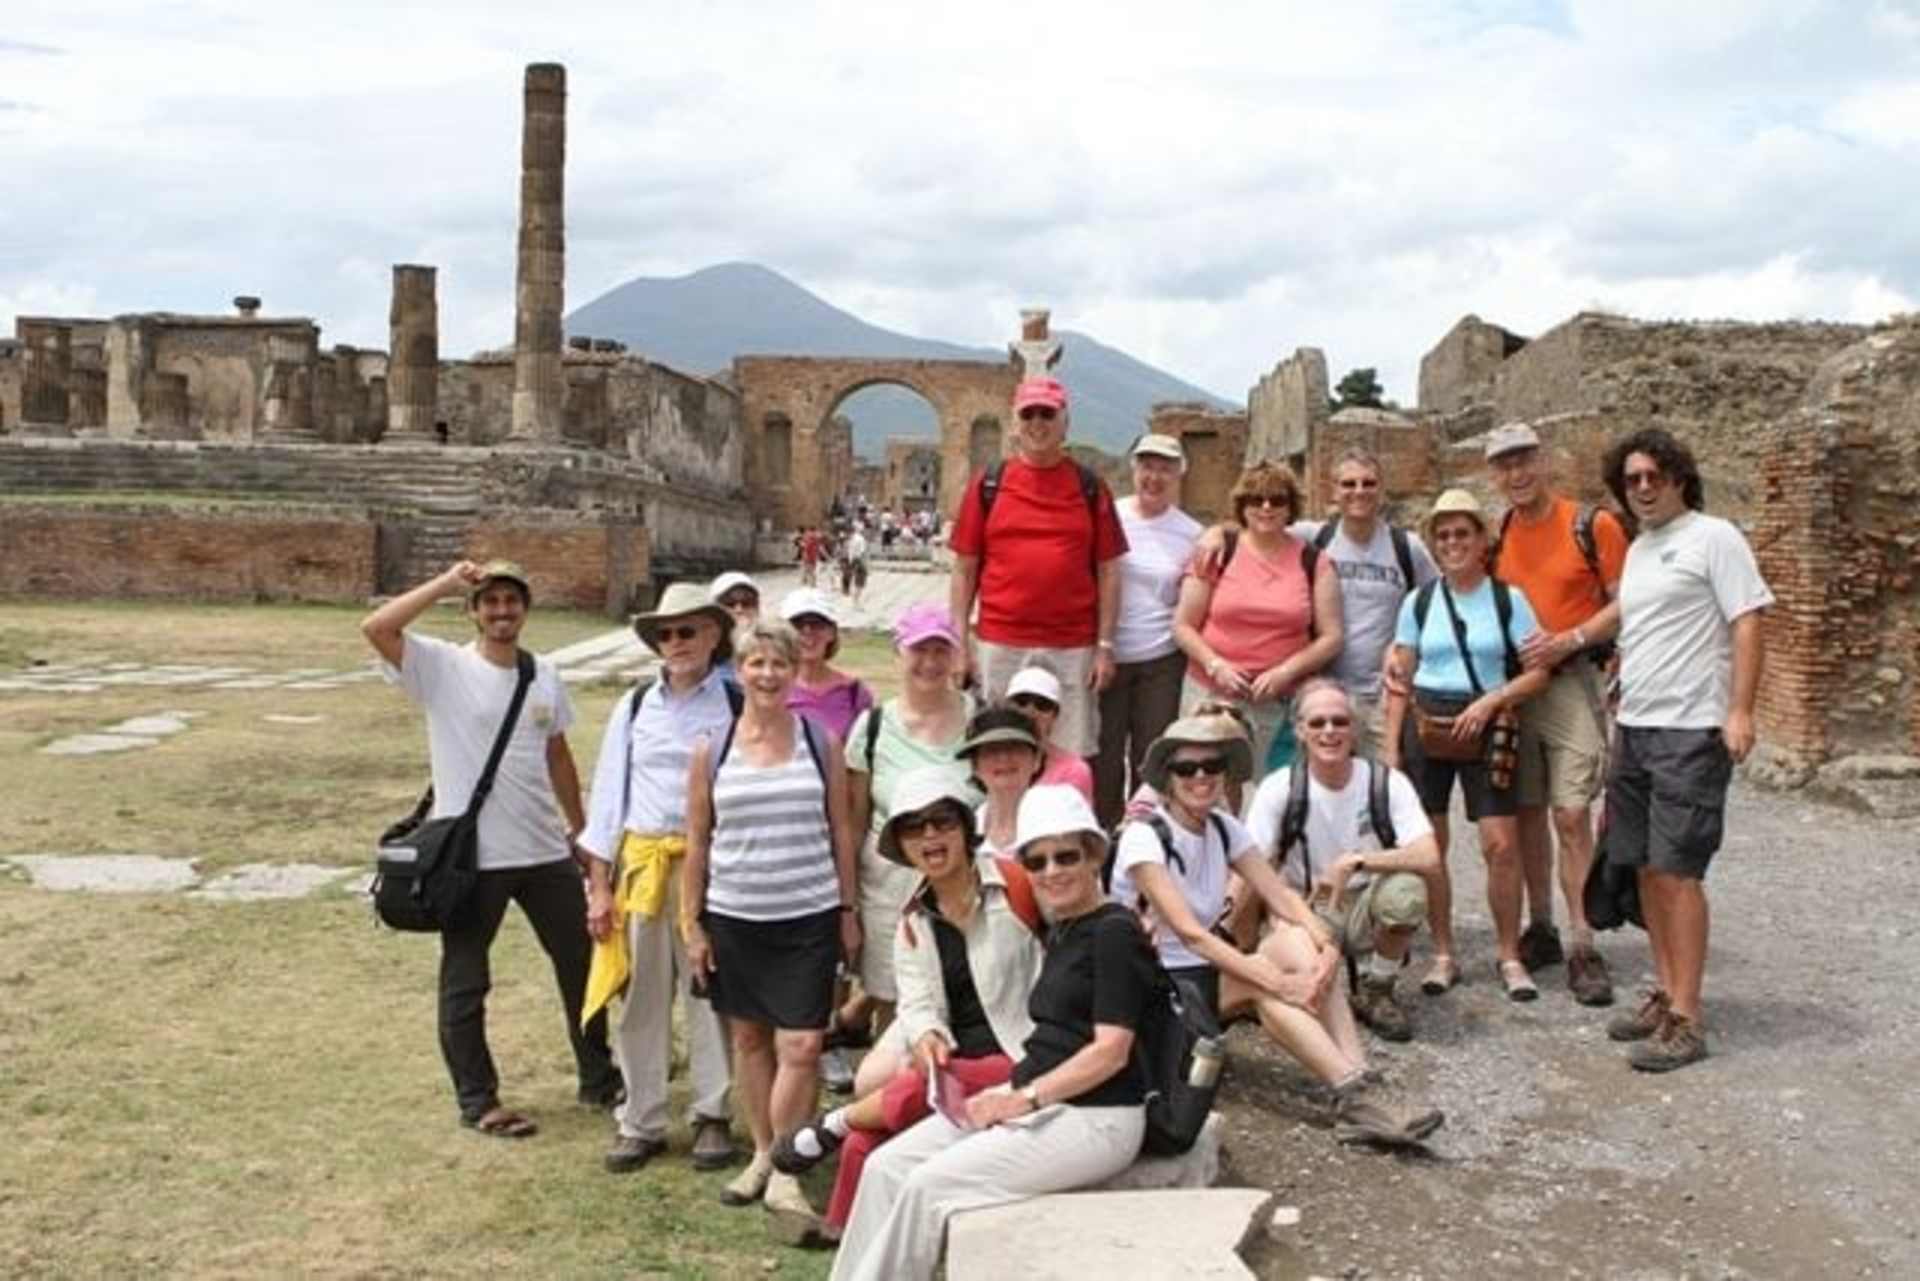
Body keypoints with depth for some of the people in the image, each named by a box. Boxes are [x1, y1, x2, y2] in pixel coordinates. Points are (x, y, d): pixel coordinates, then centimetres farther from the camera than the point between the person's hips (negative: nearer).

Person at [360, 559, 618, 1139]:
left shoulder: (544, 676, 6)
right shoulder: (443, 666, -9)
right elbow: (374, 628, -25)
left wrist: (579, 829, 17)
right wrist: (445, 583, -21)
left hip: (545, 850, 5)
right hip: (470, 855, -5)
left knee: (581, 962, 15)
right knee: (465, 982, 8)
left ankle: (600, 1079, 32)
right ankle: (478, 1100, 25)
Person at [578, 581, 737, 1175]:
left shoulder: (737, 705, -1)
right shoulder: (634, 707, 5)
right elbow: (608, 794, 7)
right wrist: (599, 886, 4)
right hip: (640, 862, 2)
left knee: (711, 994, 7)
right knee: (642, 999, 8)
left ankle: (711, 1115, 21)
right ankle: (641, 1121, 20)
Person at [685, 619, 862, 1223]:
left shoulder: (821, 744, 0)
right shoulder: (711, 751, 1)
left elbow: (841, 832, 6)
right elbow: (697, 844, 4)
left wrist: (849, 910, 5)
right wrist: (693, 923, 3)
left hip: (809, 917, -1)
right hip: (735, 918, 1)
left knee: (801, 1046, -6)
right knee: (749, 1037, 13)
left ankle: (783, 1171, 8)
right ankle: (763, 1153, 29)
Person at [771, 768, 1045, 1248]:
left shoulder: (1017, 886, -7)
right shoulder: (914, 923, 11)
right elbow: (918, 1005, 1)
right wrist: (927, 1037, -21)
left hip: (1022, 1062, -5)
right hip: (951, 1065, 5)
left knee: (915, 1091, -30)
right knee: (865, 1144, -16)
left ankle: (831, 1126, -2)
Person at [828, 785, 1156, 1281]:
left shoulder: (1115, 932, -10)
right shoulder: (1060, 933, 16)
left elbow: (1112, 1050, -16)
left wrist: (1026, 1098, -16)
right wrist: (1011, 1091, 4)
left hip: (1096, 1118, -8)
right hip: (1035, 1101, 8)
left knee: (930, 1183, -20)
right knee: (887, 1165, -6)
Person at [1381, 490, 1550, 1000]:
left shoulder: (1508, 599, 2)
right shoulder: (1419, 602, 6)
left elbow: (1537, 671, 0)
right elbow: (1400, 680, 6)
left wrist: (1491, 700, -15)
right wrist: (1391, 747, 1)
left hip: (1486, 727, -1)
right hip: (1426, 725, 2)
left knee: (1500, 844, -7)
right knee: (1428, 846, 3)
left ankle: (1509, 956, 10)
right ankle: (1443, 955, 16)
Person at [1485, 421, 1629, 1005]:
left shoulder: (1593, 525, -5)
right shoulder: (1497, 535, 10)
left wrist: (1569, 640, -17)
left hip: (1571, 682, -5)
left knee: (1571, 815, -9)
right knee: (1527, 812, 10)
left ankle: (1582, 949, -3)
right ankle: (1541, 929, 23)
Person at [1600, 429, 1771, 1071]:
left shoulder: (1713, 538, -6)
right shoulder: (1637, 550, 17)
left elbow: (1747, 624, -12)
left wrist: (1740, 712, -19)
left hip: (1690, 731, -8)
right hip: (1635, 730, 8)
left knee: (1677, 871, -8)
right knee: (1647, 868, 11)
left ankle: (1686, 1020, -2)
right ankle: (1665, 994, 21)